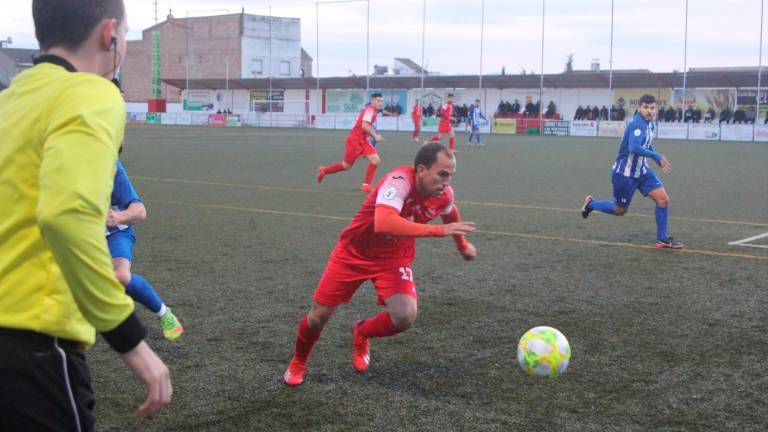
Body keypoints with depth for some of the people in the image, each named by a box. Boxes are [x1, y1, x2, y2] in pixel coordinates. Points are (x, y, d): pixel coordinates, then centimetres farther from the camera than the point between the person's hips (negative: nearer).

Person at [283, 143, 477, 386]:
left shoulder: (444, 195, -15)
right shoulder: (400, 181, -35)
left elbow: (450, 213, 11)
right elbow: (383, 224, -53)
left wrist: (462, 245, 26)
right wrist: (440, 230, -50)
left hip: (394, 259, 4)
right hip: (354, 252, -4)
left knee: (405, 317, -19)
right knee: (319, 316, 5)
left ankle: (362, 334, 16)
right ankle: (298, 363, 38)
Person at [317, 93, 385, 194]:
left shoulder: (373, 111, 10)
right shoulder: (370, 110, -18)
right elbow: (364, 126, -30)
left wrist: (374, 134, 12)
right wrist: (375, 136, -22)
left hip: (363, 141, 8)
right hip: (354, 140, -8)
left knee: (376, 160, -8)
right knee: (347, 165, 4)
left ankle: (366, 185, -3)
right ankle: (324, 170, 26)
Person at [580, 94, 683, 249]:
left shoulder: (651, 123, 4)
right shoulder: (637, 124, -25)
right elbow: (634, 148, -40)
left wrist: (660, 161, 9)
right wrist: (658, 156, -39)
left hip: (642, 170, 8)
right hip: (625, 173, -8)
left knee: (663, 199, -5)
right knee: (620, 210, 8)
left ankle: (662, 239, 5)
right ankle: (591, 203, 35)